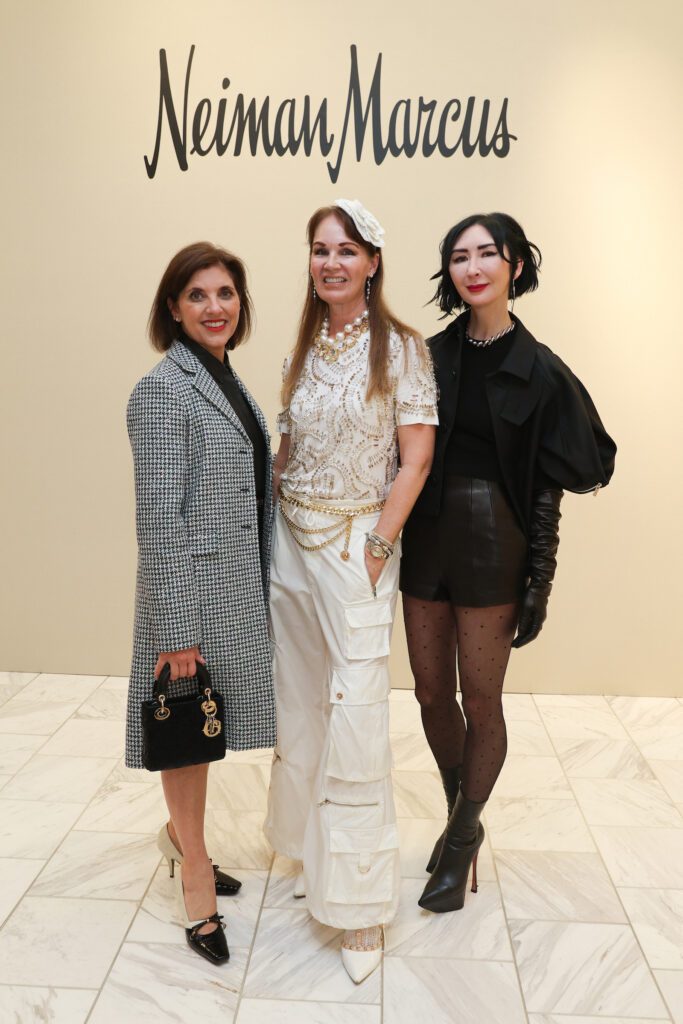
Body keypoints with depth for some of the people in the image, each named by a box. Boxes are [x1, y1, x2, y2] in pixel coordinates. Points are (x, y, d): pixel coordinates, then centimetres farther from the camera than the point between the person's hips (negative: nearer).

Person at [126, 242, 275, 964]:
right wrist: (177, 628, -19)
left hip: (238, 588, 8)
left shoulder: (227, 380, 12)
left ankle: (181, 837, 43)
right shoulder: (163, 389, -15)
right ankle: (196, 878, 26)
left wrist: (264, 589, 17)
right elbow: (159, 516, -18)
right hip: (194, 588, -8)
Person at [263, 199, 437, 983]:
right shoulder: (302, 350, 9)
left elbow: (416, 459, -9)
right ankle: (310, 847, 36)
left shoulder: (400, 347, -6)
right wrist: (277, 521, 4)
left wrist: (376, 549, -14)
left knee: (356, 718, -4)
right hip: (292, 539, 6)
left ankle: (360, 904, 10)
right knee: (298, 704, 15)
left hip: (359, 543, -5)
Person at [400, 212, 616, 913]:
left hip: (493, 544, -3)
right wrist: (392, 542, 3)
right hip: (426, 536, 4)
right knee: (431, 691, 12)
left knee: (481, 699, 7)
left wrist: (538, 582, -8)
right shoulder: (431, 356, 4)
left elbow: (550, 488, -5)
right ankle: (462, 816, 37)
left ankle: (463, 840, 28)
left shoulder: (539, 370, -5)